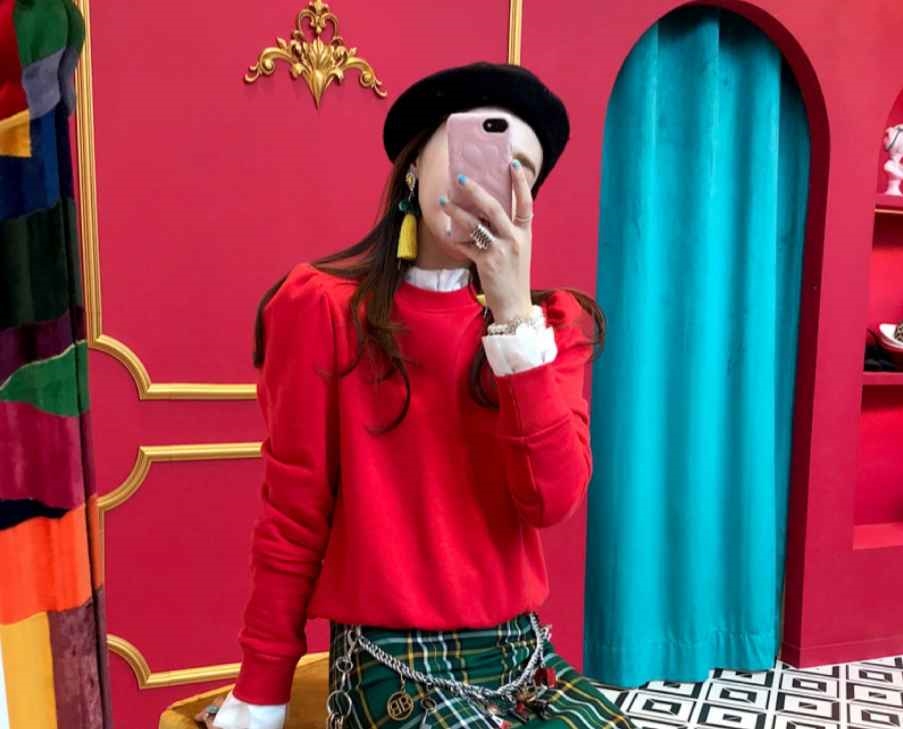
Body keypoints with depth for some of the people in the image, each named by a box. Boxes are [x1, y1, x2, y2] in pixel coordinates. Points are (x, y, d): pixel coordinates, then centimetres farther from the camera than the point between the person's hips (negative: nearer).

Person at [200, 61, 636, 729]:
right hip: (391, 664, -4)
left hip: (523, 656, 4)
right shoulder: (325, 309, -9)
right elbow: (294, 519, -5)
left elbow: (552, 501, -13)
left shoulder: (552, 320, 2)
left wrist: (514, 311, -19)